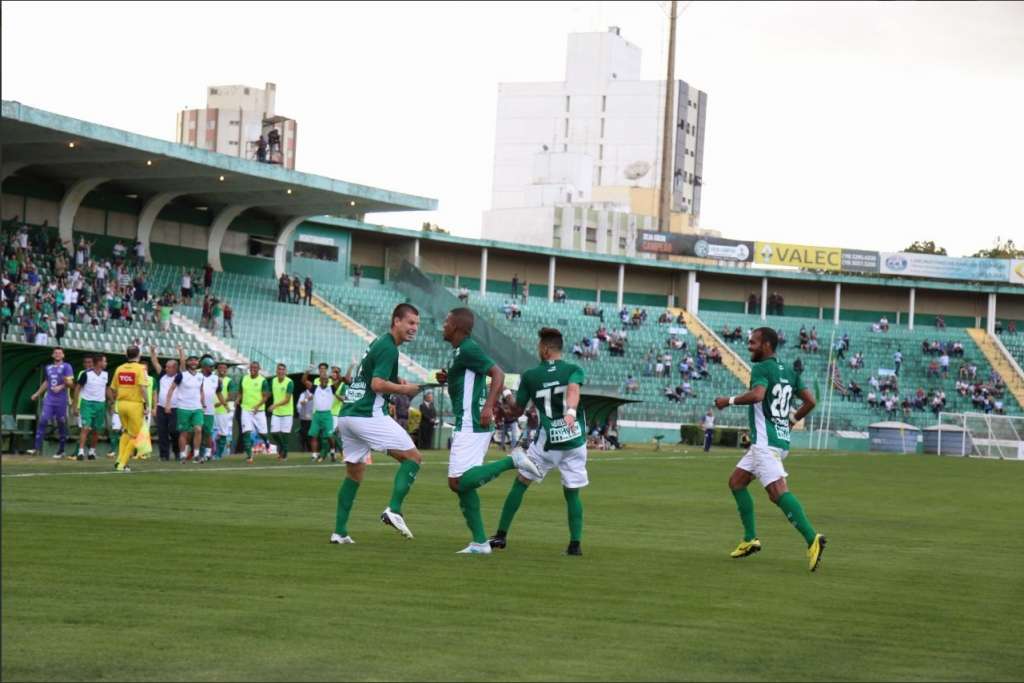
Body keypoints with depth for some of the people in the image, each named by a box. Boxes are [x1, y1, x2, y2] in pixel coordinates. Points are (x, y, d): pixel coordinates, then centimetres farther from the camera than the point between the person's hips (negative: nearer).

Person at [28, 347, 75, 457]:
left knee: (62, 425, 1)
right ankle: (37, 447, -10)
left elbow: (71, 384, -7)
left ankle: (61, 451, 9)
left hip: (61, 400, -4)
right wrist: (37, 394, 34)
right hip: (49, 399, 4)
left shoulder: (66, 367, -1)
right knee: (43, 421, -9)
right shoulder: (48, 368, 15)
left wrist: (62, 386, -27)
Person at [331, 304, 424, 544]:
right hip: (368, 415, -9)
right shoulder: (388, 348, -10)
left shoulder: (378, 342, 20)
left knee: (354, 472, 17)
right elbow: (378, 384, -19)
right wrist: (405, 389, -6)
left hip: (346, 414, 9)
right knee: (413, 457, -3)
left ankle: (340, 531, 13)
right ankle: (394, 509, -18)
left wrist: (397, 380, 17)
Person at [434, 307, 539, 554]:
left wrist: (488, 406, -29)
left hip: (471, 426, -10)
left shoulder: (468, 349, -12)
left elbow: (497, 374, -19)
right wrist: (447, 379, 13)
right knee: (463, 483, 8)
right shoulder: (460, 351, 18)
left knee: (458, 482, -14)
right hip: (467, 425, 10)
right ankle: (480, 542, 6)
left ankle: (512, 461, -12)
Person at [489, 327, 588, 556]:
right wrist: (571, 411, -38)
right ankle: (575, 544, 0)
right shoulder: (574, 370, 2)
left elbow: (518, 410, 12)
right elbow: (573, 389, -21)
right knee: (572, 493, 10)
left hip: (546, 443, 0)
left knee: (520, 484, 13)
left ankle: (501, 535, 12)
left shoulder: (529, 376, 4)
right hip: (575, 441, 0)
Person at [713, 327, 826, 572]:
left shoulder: (761, 368, -10)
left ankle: (812, 539, -31)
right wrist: (792, 420, 24)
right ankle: (750, 539, 18)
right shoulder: (789, 372, 15)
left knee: (777, 491, -19)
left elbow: (757, 394, -29)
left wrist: (729, 401, -16)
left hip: (766, 442, -10)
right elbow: (810, 400, 13)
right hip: (781, 439, 10)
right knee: (736, 481, 18)